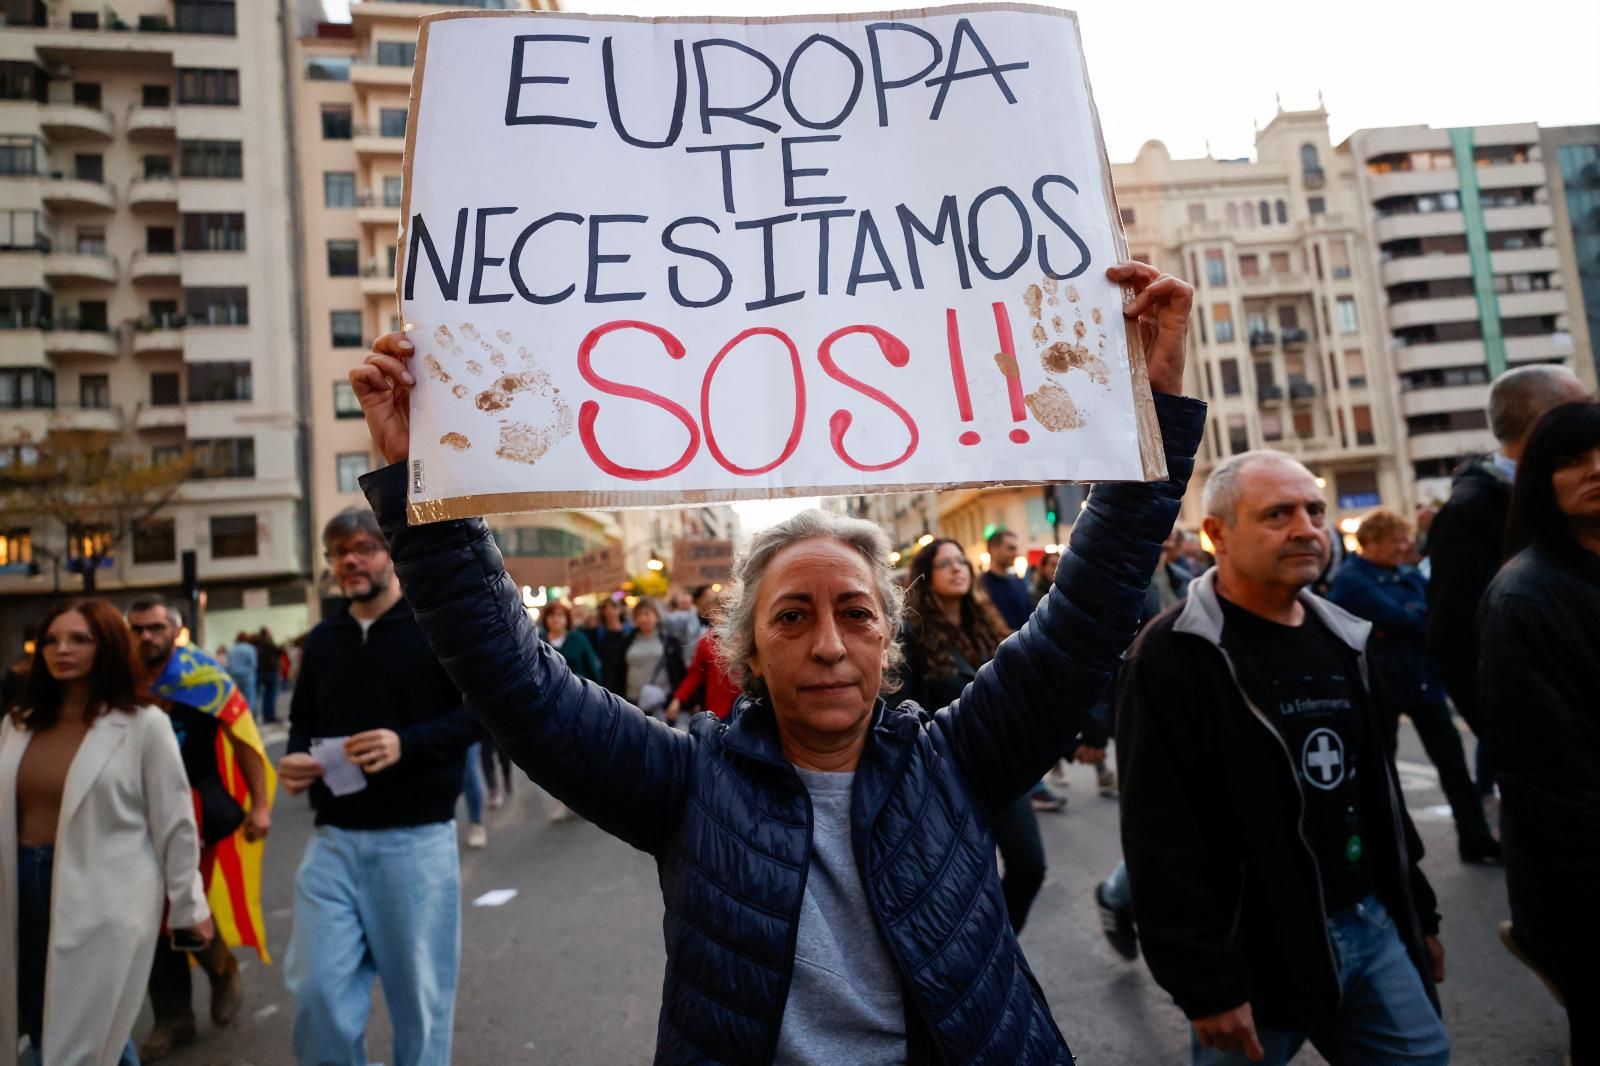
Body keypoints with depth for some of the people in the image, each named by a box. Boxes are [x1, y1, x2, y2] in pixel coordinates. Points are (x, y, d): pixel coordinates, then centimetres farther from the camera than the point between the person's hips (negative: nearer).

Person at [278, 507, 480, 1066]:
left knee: (419, 993, 9)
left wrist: (408, 744, -24)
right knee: (316, 988, 7)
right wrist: (295, 758, 0)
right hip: (333, 839, 5)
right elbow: (303, 719, 22)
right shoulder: (322, 639, 11)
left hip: (416, 839, -4)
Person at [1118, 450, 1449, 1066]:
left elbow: (1378, 788, 19)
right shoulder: (1171, 656, -19)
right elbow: (1160, 839, -21)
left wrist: (1419, 911, 20)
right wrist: (1207, 984, -19)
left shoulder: (1340, 639, 9)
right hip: (1259, 955, -7)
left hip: (1373, 927, 7)